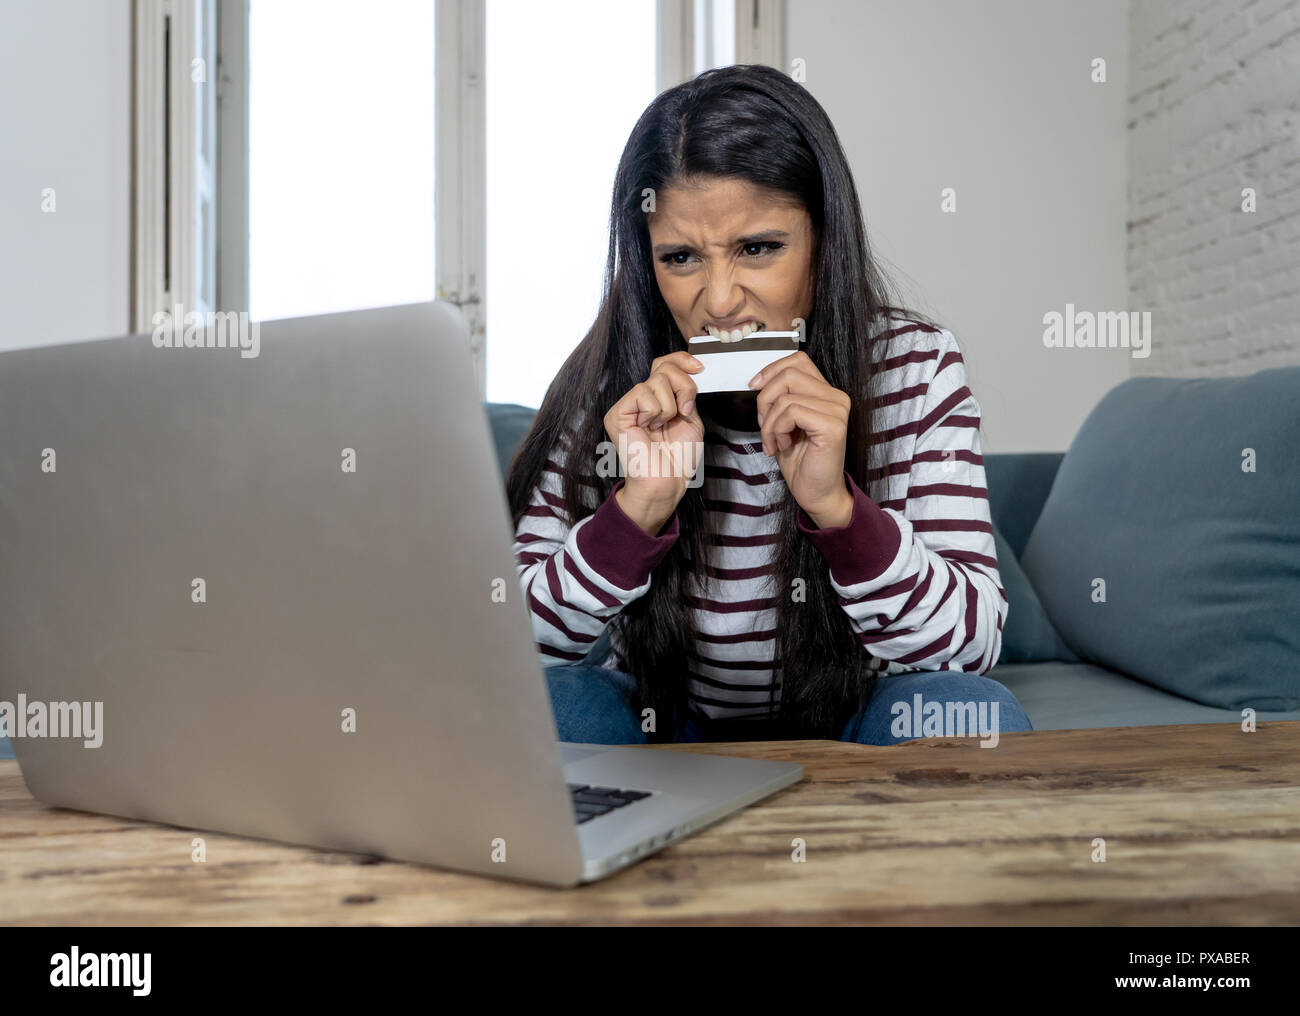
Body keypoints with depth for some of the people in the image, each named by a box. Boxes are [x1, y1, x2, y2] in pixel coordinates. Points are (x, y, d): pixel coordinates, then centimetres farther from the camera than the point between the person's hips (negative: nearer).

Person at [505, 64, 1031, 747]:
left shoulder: (915, 369, -13)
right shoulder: (607, 388, -13)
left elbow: (973, 645, -18)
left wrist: (835, 505, -34)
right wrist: (640, 505, -32)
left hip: (848, 735, 1)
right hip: (667, 731, 0)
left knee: (969, 710, -29)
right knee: (550, 702, -28)